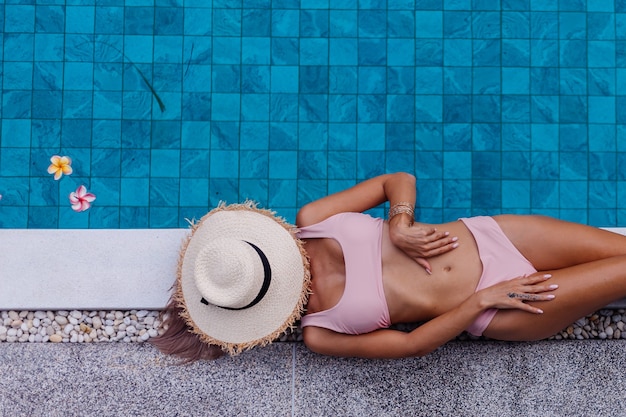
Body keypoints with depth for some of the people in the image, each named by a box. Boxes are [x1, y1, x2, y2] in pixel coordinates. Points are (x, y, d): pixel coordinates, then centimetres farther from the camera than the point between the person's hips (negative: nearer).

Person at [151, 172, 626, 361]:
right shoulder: (319, 334, -13)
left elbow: (399, 180, -2)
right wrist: (481, 299, -18)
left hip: (488, 235, 3)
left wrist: (400, 225, -22)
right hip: (490, 315, -3)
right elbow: (414, 343, -12)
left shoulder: (311, 218, -8)